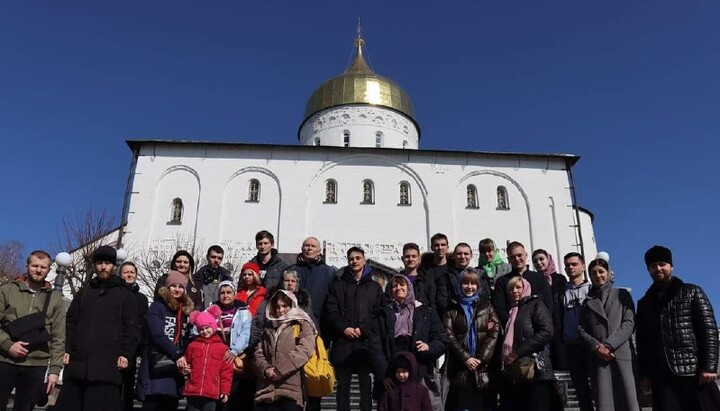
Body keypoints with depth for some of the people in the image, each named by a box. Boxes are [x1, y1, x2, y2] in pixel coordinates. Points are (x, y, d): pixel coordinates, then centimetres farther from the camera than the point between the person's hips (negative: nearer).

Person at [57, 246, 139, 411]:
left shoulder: (125, 295, 10)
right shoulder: (83, 292, 19)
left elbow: (131, 328, 4)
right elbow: (71, 322, 15)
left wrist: (126, 353, -7)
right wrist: (67, 349, 4)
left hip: (108, 366, -3)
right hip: (78, 362, 3)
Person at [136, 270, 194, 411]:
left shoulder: (184, 311, 17)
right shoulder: (157, 307, -1)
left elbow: (185, 341, 14)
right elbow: (158, 335, -14)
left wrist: (184, 362, -3)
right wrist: (177, 356, -22)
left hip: (176, 368, 6)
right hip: (156, 367, -5)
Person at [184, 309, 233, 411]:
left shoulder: (222, 347, 3)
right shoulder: (192, 345, 8)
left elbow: (226, 371, 3)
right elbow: (186, 363, 21)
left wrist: (225, 391, 0)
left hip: (212, 393, -2)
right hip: (193, 392, 2)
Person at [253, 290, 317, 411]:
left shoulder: (302, 324, 9)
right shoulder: (269, 327, 24)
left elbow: (304, 349, -8)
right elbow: (258, 353, 15)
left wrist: (280, 370, -13)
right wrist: (266, 369, -7)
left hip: (291, 388, -4)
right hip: (267, 389, 4)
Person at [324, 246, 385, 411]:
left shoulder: (375, 287, 13)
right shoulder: (337, 285, 14)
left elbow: (378, 313, 3)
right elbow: (330, 311, 5)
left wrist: (363, 329, -9)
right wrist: (343, 328, -9)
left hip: (366, 340, 0)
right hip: (342, 340, 1)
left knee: (366, 382, -2)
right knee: (343, 383, 2)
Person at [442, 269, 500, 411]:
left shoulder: (486, 305, 10)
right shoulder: (452, 307, 9)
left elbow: (495, 332, 0)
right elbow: (449, 335, 0)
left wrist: (481, 358, -9)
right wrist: (465, 358, -11)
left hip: (484, 365, 0)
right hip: (460, 366, 0)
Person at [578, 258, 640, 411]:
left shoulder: (622, 294, 14)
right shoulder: (587, 301, 20)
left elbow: (629, 323, 2)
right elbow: (581, 329, 11)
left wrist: (609, 345, -10)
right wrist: (596, 346, -8)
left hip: (622, 354, -1)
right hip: (598, 358, 2)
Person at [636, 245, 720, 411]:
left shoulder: (692, 292, 10)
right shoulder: (644, 303, 17)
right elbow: (641, 341, 14)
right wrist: (644, 374, 5)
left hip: (695, 372, -2)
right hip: (661, 377, 2)